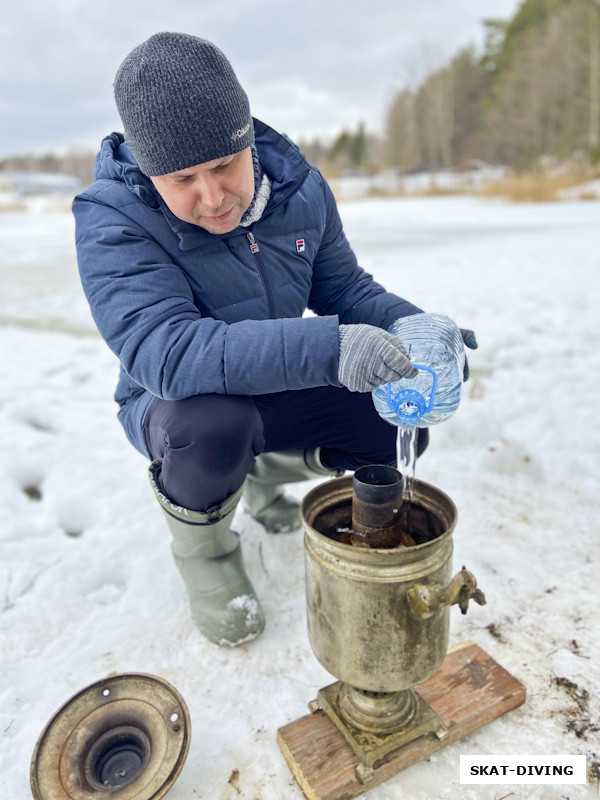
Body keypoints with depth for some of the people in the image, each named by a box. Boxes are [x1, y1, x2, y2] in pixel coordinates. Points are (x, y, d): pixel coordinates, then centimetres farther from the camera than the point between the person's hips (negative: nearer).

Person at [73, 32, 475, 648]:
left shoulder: (298, 185, -7)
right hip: (174, 404, -4)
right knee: (213, 423, -40)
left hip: (279, 392, 5)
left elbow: (345, 287, 1)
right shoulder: (111, 221, -25)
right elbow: (163, 349, -40)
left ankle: (267, 472, 20)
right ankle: (202, 548, -3)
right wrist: (325, 348, -50)